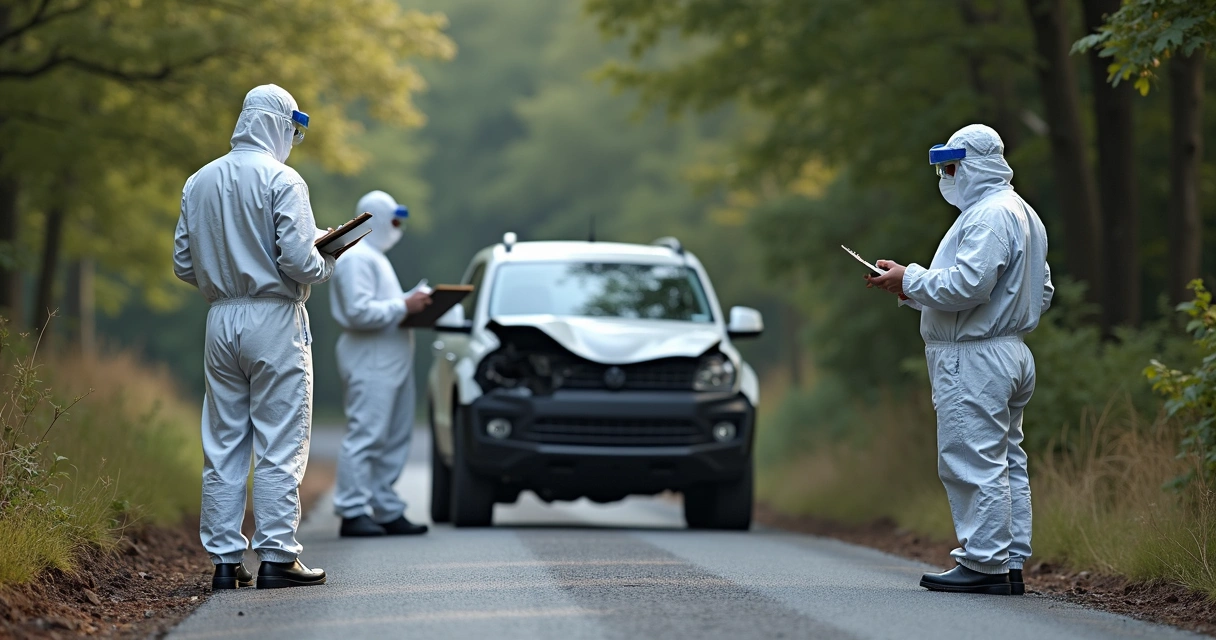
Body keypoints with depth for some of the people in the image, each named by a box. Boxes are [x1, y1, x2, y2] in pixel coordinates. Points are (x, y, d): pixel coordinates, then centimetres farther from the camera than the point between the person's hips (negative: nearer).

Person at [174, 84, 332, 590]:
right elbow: (298, 260, -17)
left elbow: (184, 265, 10)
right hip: (274, 319, -6)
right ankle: (277, 557, -3)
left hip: (221, 319, 6)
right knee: (279, 447, -2)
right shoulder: (281, 180, -10)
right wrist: (326, 264, 3)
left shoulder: (199, 183, 9)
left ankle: (225, 559, 9)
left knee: (223, 446, 8)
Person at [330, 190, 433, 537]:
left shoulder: (375, 258, 24)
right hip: (369, 361, -11)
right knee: (366, 436, -12)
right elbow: (360, 312, -21)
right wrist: (404, 306, -18)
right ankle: (353, 513, -11)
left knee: (394, 439, 10)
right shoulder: (356, 259, -11)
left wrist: (412, 304, 11)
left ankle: (388, 511, 15)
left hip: (391, 360, 11)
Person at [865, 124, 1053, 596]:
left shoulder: (989, 215, -15)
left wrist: (909, 280, -11)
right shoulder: (1023, 214, 20)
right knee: (1006, 461, 11)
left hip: (975, 360, -11)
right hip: (1011, 354, 11)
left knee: (973, 462, -9)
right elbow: (1042, 291, 23)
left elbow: (967, 284, -25)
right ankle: (1010, 565, 13)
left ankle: (984, 565, -10)